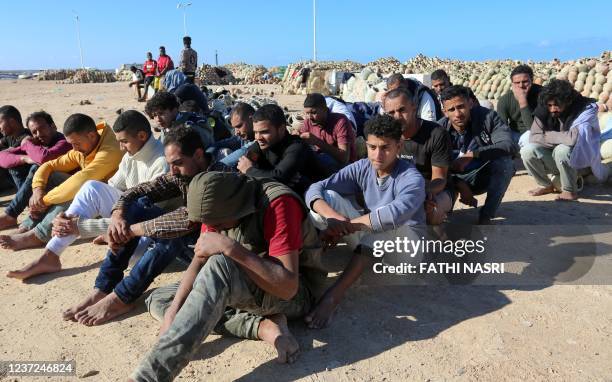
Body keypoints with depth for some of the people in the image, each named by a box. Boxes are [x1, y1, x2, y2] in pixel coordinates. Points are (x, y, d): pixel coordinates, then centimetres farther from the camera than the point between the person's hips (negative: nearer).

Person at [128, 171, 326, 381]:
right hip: (245, 290, 8)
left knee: (219, 266, -35)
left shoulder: (279, 204, -26)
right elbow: (200, 261, -3)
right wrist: (173, 311, -17)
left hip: (294, 295, -8)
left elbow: (288, 286, -31)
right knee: (157, 299, -1)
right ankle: (263, 326, -14)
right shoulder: (216, 208, -4)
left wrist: (231, 248, -35)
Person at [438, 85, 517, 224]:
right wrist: (460, 185, -29)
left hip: (484, 176, 1)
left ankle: (486, 215, -17)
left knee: (504, 161, -30)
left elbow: (510, 146, -31)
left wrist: (472, 155, -38)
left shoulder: (487, 117, -18)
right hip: (455, 180, -1)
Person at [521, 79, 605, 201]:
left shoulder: (586, 109, -20)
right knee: (527, 151, -21)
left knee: (562, 150, -35)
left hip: (580, 161, -4)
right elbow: (534, 137, -16)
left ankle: (570, 191, -12)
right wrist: (562, 138, -25)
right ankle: (546, 185, 3)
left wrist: (548, 136, -20)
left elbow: (575, 138, -35)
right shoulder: (544, 109, -9)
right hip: (555, 159, 4)